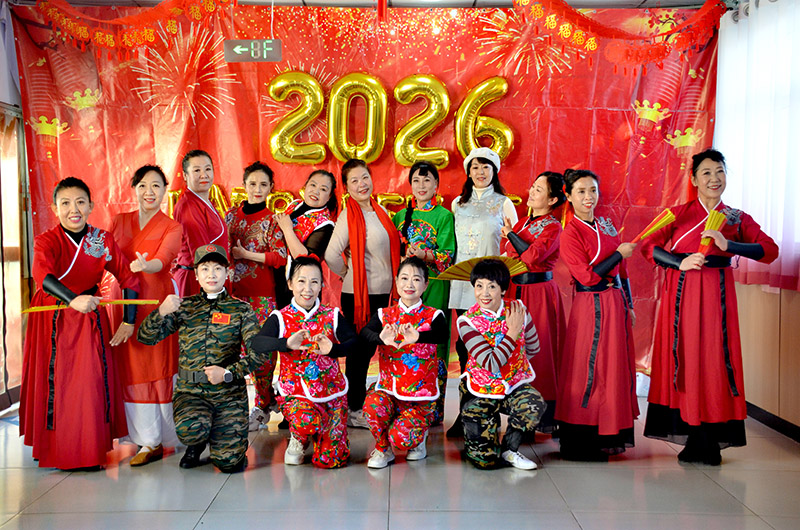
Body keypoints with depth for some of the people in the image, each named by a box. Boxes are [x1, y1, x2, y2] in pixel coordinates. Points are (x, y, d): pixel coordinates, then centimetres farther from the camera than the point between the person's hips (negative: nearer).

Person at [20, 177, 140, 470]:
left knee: (92, 382, 3)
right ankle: (54, 450, 20)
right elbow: (42, 276, -32)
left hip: (90, 317, 2)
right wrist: (73, 300, -50)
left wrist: (129, 321, -7)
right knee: (54, 382, 5)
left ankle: (91, 451, 16)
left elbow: (128, 278, 0)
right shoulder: (46, 241, -12)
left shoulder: (103, 240, -3)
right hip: (53, 319, -2)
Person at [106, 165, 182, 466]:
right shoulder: (119, 222, 12)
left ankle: (168, 435, 9)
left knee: (159, 367, -3)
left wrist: (145, 265, -40)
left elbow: (163, 260, -17)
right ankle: (149, 441, 8)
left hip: (157, 301, -3)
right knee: (131, 369, 1)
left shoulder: (171, 228, 1)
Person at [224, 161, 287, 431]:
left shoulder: (272, 220, 0)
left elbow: (281, 257, -10)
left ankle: (262, 406, 7)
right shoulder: (232, 215, 12)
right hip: (234, 290, 4)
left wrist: (246, 254, -10)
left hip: (262, 293, -4)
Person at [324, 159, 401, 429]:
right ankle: (354, 412, 12)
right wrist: (348, 273, -7)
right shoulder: (349, 216, -14)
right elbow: (331, 255, -22)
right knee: (359, 351, 1)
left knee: (369, 349, 14)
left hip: (381, 291, 7)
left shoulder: (380, 211, 9)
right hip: (358, 293, -7)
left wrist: (388, 282, 14)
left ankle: (361, 404, 26)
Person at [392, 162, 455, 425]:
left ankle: (434, 409, 1)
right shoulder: (401, 216, 16)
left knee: (432, 347, -6)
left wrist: (425, 254, -22)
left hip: (434, 286, -4)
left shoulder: (444, 216, 1)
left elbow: (447, 256, -7)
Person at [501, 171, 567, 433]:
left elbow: (532, 256, -22)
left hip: (539, 292, -7)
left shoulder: (553, 227, -8)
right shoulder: (522, 222, 14)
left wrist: (510, 234, -9)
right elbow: (508, 257, 20)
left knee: (540, 349, -4)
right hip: (517, 290, 7)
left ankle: (547, 416, 4)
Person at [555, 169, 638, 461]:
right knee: (592, 369, -2)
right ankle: (588, 440, 9)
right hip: (592, 307, -7)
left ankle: (613, 435, 24)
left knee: (617, 366, 11)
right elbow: (587, 276, -16)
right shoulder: (570, 233, -10)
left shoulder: (607, 225, 11)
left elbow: (621, 270, 15)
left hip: (616, 303, 7)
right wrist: (619, 253, -12)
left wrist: (629, 303, 12)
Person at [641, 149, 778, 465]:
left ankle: (709, 442, 9)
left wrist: (727, 245, -17)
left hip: (716, 295, 1)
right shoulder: (679, 213, 8)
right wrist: (680, 263, -16)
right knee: (684, 358, -1)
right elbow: (649, 246, 0)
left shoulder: (737, 219, 10)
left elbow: (770, 251, -3)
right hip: (682, 292, 0)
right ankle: (695, 441, 9)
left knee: (714, 359, -2)